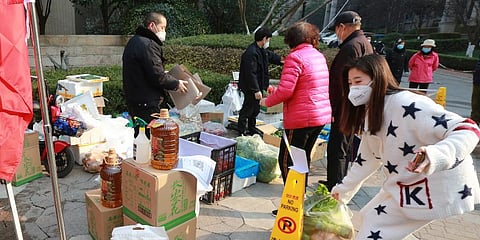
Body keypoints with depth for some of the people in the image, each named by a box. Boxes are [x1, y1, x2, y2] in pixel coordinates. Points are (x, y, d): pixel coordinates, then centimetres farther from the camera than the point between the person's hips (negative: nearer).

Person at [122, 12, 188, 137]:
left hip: (133, 100, 10)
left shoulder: (134, 41, 16)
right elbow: (158, 76, -21)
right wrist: (176, 84, -7)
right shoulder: (148, 44, -17)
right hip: (147, 103, -10)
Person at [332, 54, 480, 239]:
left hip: (437, 187, -9)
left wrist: (436, 155, -47)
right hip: (406, 186, 9)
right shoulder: (370, 113, 4)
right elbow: (367, 158, 14)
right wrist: (343, 190, 18)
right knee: (368, 217, 17)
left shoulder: (405, 104, -24)